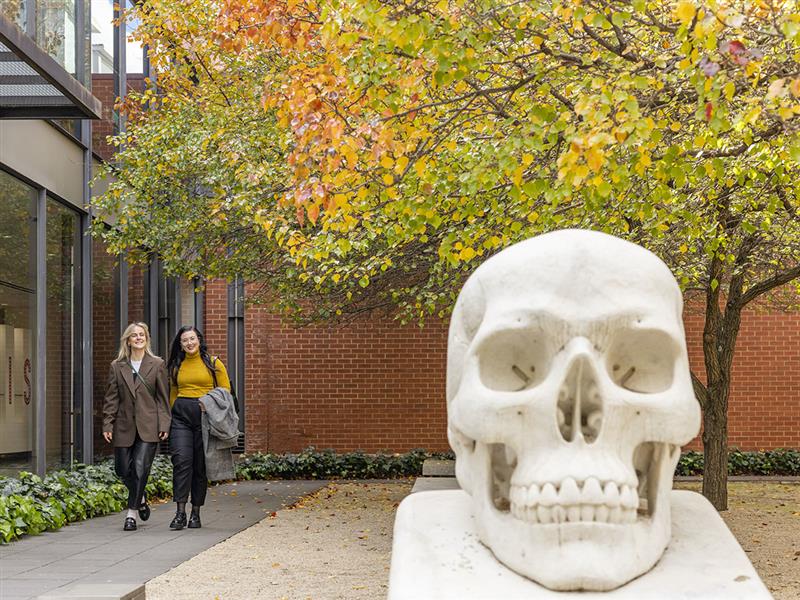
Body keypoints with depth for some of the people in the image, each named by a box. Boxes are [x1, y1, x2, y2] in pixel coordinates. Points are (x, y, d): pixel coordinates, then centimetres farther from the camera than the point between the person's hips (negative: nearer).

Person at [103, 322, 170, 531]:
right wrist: (107, 424, -1)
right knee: (123, 470, 5)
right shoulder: (117, 366, 8)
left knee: (140, 469, -10)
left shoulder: (157, 365, 4)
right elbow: (111, 398, 7)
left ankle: (131, 513, -1)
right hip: (124, 426, 2)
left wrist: (164, 425, -3)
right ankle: (140, 499, 34)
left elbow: (163, 397, 3)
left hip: (148, 426, -2)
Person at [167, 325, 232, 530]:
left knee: (201, 465, 2)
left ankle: (196, 513, 11)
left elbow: (225, 392, 4)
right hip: (181, 416, 2)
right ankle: (180, 512, -14)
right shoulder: (176, 366, 13)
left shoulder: (213, 363, 4)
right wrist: (174, 412, 15)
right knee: (181, 461, -13)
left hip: (205, 416, -1)